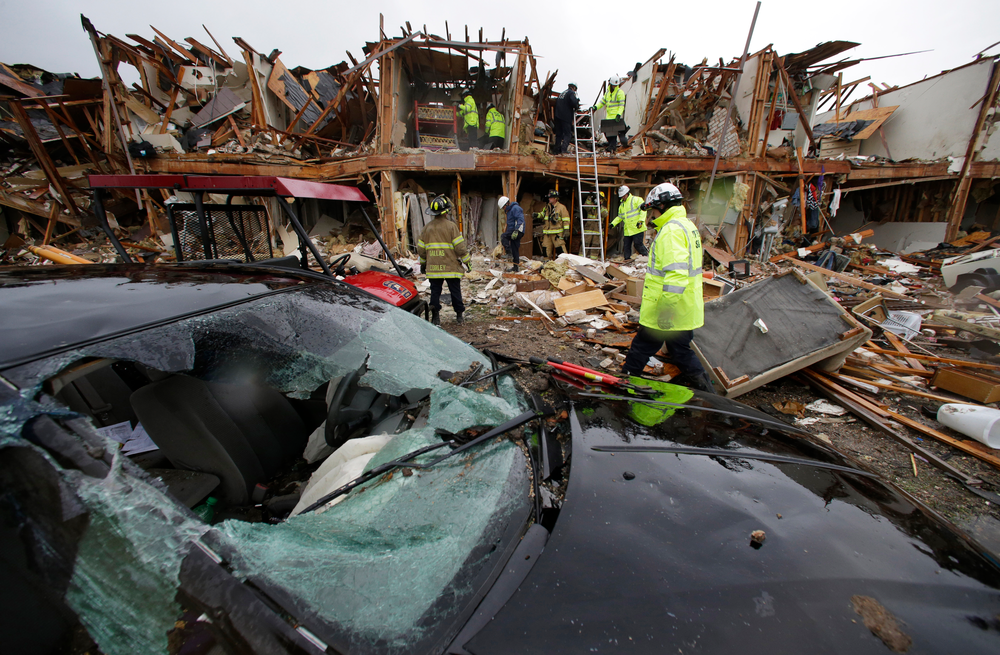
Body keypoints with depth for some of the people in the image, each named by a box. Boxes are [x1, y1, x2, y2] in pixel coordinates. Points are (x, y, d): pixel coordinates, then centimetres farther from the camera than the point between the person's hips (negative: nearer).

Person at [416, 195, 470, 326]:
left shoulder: (427, 228, 7)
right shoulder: (451, 226, -6)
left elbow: (421, 249, 11)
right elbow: (460, 247, -9)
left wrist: (423, 263, 24)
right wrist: (467, 261, 1)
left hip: (433, 267, 3)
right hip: (451, 267, -3)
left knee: (435, 291, 8)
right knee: (455, 291, 8)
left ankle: (435, 316, 8)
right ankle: (459, 314, 17)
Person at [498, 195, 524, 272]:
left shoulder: (515, 208, -9)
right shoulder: (509, 210, 23)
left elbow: (520, 220, -21)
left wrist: (516, 231, -29)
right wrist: (506, 230, 28)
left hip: (518, 231, -10)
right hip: (513, 231, 10)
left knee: (503, 237, -25)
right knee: (515, 249, 10)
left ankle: (509, 253, -25)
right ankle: (515, 267, 14)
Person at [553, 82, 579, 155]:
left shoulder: (561, 93, 21)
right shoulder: (571, 93, -3)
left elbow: (556, 103, 24)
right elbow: (574, 101, -20)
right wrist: (576, 108, -2)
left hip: (558, 116, 7)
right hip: (566, 117, -7)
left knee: (558, 134, 11)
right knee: (568, 134, -8)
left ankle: (557, 151, 12)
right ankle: (563, 149, -26)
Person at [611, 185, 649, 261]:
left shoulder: (636, 199, -1)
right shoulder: (621, 205, 20)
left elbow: (643, 210, -9)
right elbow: (620, 217, 27)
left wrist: (641, 220, -20)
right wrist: (613, 223, 13)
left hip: (637, 229, -7)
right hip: (627, 230, 7)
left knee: (638, 244, -9)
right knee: (627, 245, 5)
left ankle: (647, 256, 7)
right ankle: (627, 259, 13)